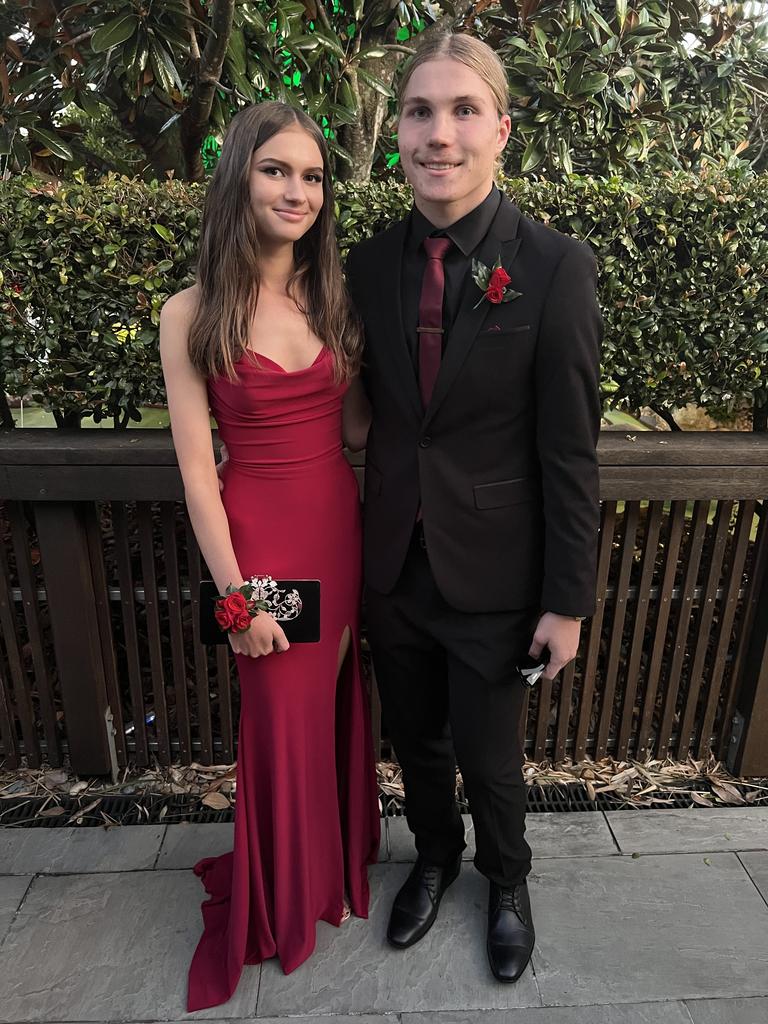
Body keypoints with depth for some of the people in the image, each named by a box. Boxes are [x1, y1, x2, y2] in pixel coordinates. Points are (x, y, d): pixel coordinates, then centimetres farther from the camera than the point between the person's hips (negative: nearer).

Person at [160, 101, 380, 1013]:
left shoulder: (333, 296, 3)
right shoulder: (192, 314, -10)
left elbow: (355, 425, 7)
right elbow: (196, 467, -11)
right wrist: (236, 593, -12)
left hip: (337, 525, 4)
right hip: (258, 533, -4)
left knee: (333, 704, 19)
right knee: (280, 718, 13)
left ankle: (337, 859, 49)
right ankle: (283, 898, 43)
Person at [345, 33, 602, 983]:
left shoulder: (556, 266, -12)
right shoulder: (369, 263, -1)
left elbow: (570, 450, -11)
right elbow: (369, 416, 5)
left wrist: (567, 601, -9)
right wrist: (358, 547, 8)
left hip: (491, 574, -3)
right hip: (390, 566, 4)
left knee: (488, 757, 16)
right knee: (414, 742, 22)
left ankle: (506, 880, 49)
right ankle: (434, 857, 54)